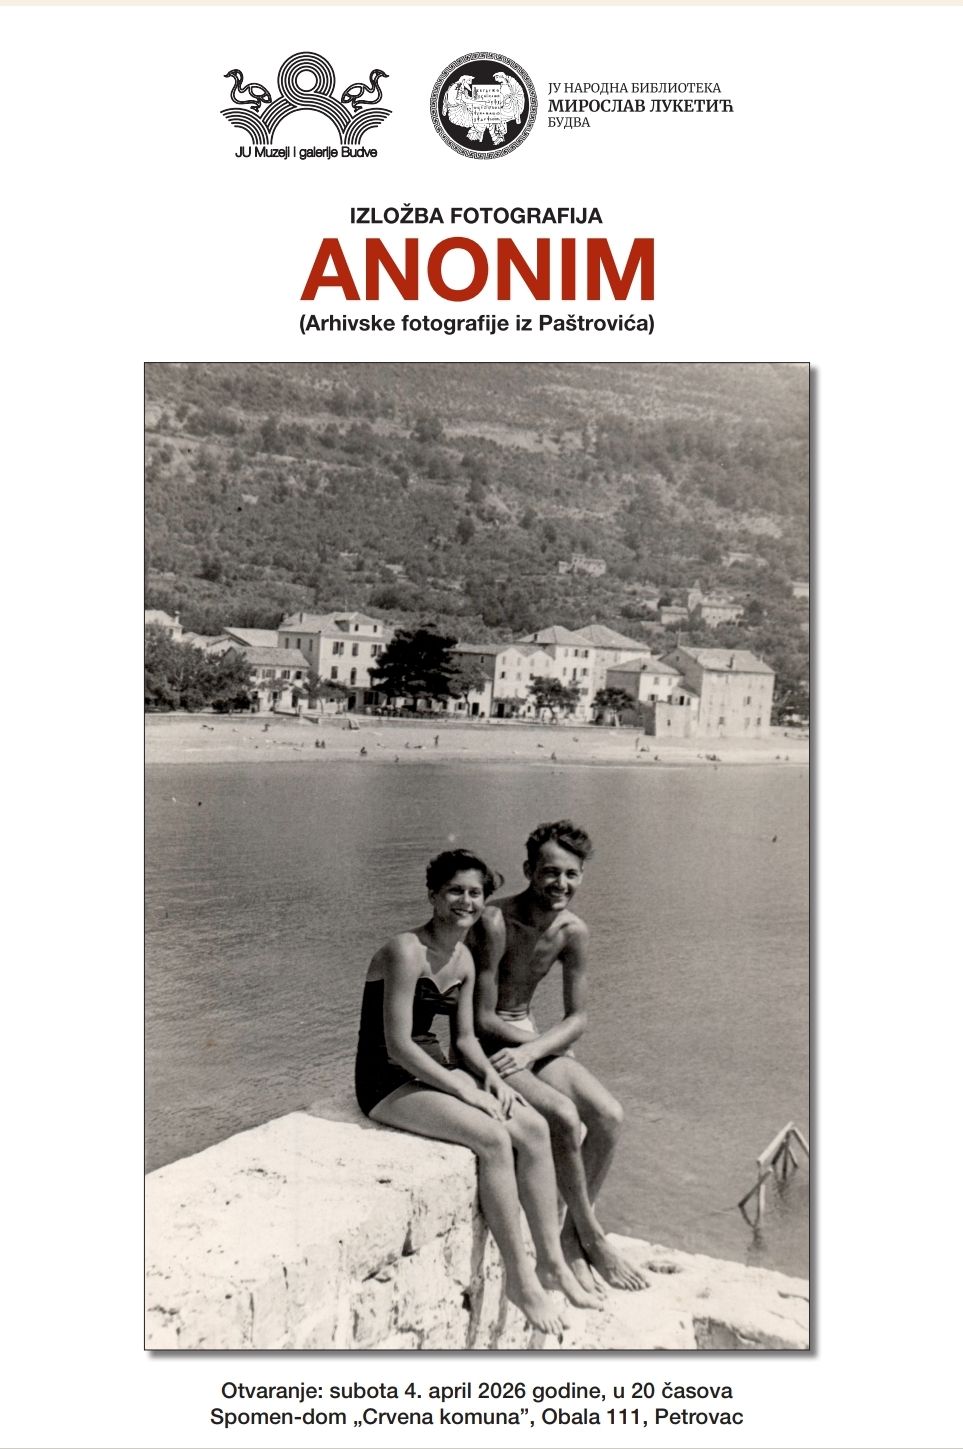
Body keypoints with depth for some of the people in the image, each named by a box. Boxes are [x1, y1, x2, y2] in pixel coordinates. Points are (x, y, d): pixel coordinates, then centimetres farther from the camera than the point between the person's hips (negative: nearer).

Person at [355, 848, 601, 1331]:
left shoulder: (464, 958, 7)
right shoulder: (406, 951, -20)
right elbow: (398, 1045, -22)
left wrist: (490, 1076, -5)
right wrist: (463, 1089, -20)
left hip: (432, 1071, 9)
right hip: (386, 1082, -8)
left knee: (534, 1128, -7)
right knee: (493, 1137, -25)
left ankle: (552, 1262, 2)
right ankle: (519, 1275, -11)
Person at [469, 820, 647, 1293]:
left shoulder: (573, 932, -3)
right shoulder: (495, 923, -23)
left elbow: (577, 1018, 1)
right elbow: (482, 1020, -20)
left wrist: (532, 1050, -18)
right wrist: (551, 1044, -14)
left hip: (530, 1038, 7)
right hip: (486, 1048, -6)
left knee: (608, 1115, -13)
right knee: (564, 1117, -25)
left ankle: (572, 1237, 5)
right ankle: (594, 1240, -3)